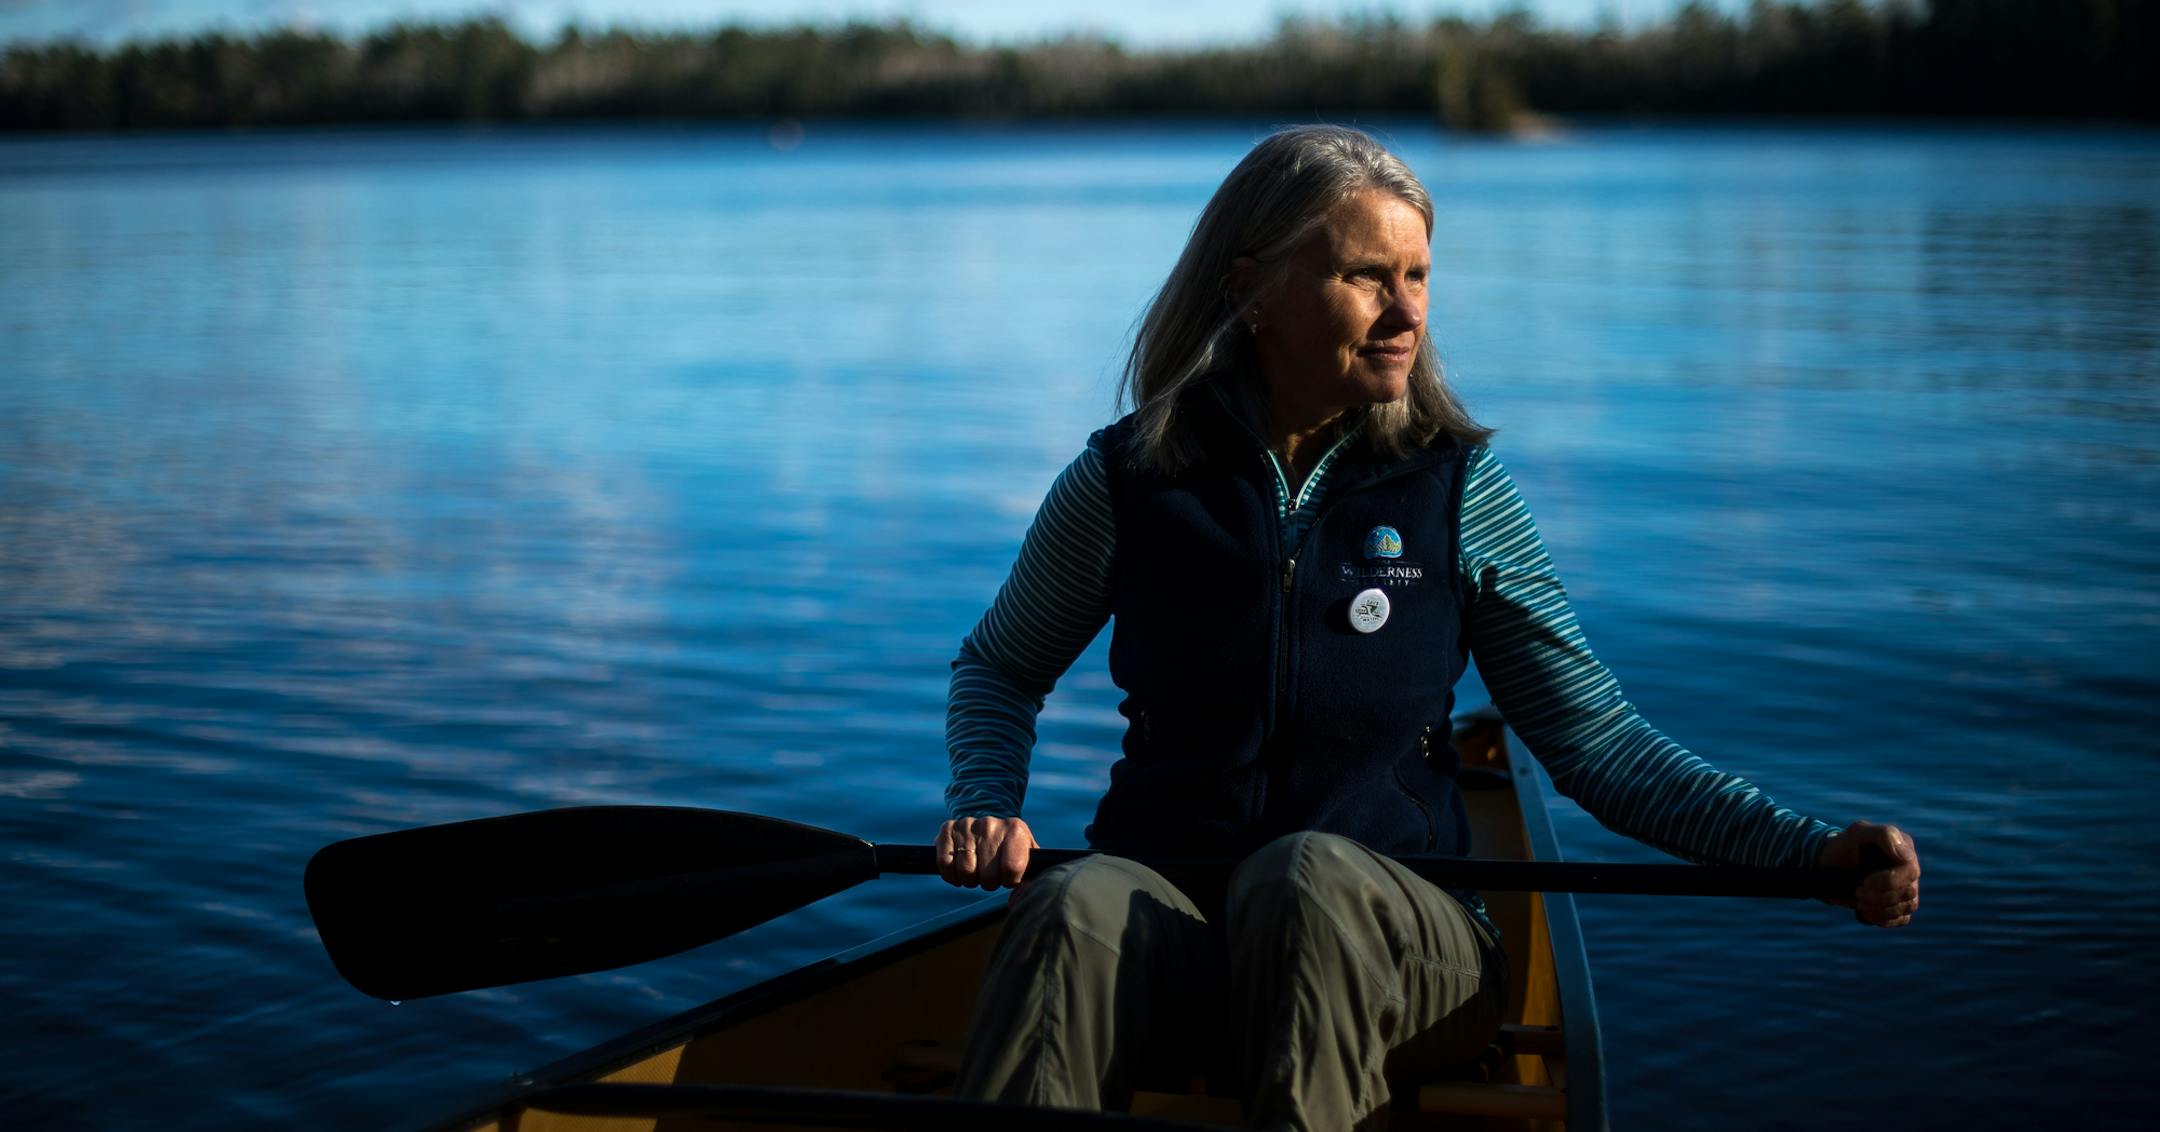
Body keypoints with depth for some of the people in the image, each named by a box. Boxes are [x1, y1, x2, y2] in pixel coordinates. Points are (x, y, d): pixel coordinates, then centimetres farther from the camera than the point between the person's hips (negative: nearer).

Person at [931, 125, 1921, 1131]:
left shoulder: (1457, 491, 4)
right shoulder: (1126, 481, 3)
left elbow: (1602, 744, 4)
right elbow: (999, 668, 20)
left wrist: (1813, 852, -8)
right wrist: (984, 804, -1)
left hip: (1399, 943, 0)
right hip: (1171, 925, 0)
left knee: (1309, 876, -35)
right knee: (1079, 909, -35)